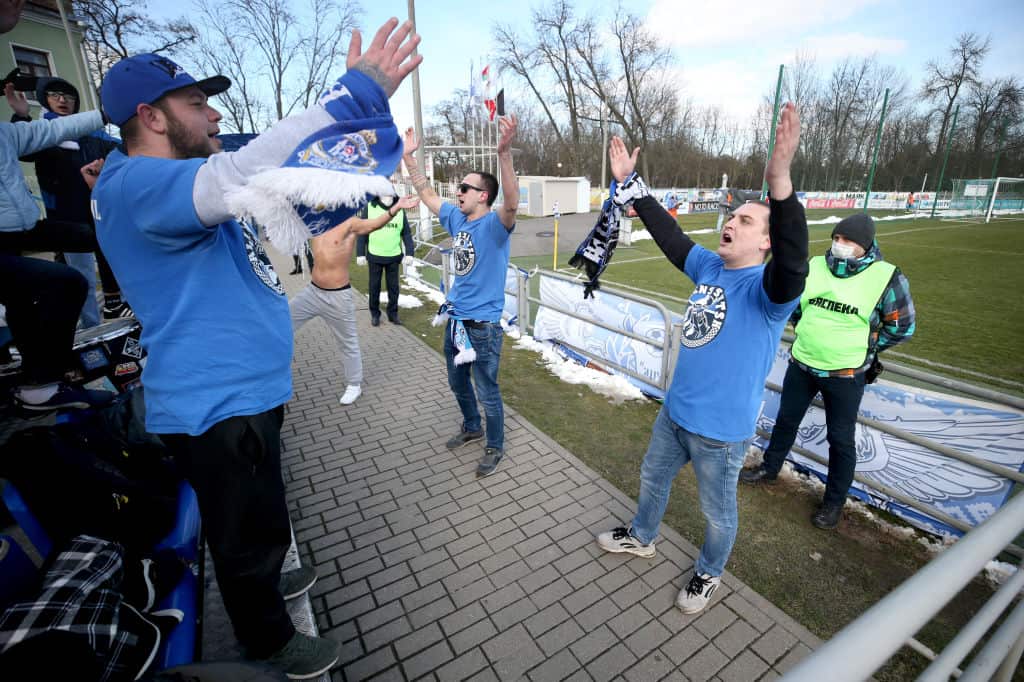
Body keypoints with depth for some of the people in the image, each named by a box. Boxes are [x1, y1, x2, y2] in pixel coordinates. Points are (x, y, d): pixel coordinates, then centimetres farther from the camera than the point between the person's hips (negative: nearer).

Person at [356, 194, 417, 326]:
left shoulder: (400, 209, 1)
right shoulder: (370, 207, -4)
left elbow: (406, 233, 2)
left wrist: (409, 253, -7)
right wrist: (360, 253, -5)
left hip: (394, 257, 1)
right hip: (374, 256, -1)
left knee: (393, 287, 9)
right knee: (374, 286, 10)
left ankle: (393, 313, 24)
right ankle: (375, 314, 24)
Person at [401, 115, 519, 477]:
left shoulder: (495, 224, -16)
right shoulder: (456, 218, 5)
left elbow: (512, 203, -37)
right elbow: (427, 194, 18)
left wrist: (504, 152, -49)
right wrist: (409, 157, 13)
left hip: (484, 325, -8)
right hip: (455, 319, 8)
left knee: (487, 392, 5)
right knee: (457, 382, 23)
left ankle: (495, 447, 27)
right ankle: (471, 427, 47)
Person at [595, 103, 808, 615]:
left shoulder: (767, 287, -20)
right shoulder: (708, 267, 0)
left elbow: (793, 264, -42)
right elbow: (667, 233, 5)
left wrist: (780, 184, -55)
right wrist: (628, 183, 3)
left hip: (722, 429, -7)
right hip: (675, 411, 7)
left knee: (717, 510, 18)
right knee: (652, 477, 26)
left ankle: (708, 573, 47)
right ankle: (641, 537, 54)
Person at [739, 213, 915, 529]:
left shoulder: (886, 277, -12)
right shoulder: (815, 266, -2)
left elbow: (902, 327, -3)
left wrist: (860, 349, -1)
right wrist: (807, 334, 11)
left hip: (845, 375, -3)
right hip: (801, 364, 4)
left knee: (841, 440, 10)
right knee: (786, 420, 19)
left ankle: (835, 501, 29)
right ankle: (770, 468, 40)